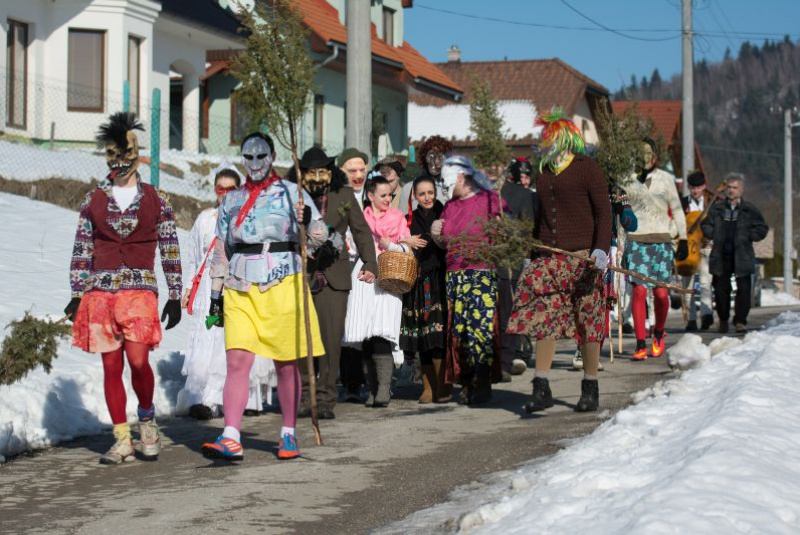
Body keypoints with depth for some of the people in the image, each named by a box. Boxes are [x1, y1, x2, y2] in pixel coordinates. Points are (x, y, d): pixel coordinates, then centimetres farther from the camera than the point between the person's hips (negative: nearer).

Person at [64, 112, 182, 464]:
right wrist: (76, 296, 6)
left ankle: (147, 415, 12)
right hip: (100, 291, 2)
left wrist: (175, 296, 4)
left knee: (138, 360, -16)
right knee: (111, 366, 2)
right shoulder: (93, 201, 10)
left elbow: (170, 250, 8)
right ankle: (122, 439, 10)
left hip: (140, 290, -2)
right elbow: (81, 251, 11)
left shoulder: (156, 200, 7)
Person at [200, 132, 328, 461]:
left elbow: (319, 237, 1)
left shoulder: (291, 193, 5)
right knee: (237, 361, -10)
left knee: (286, 363, 3)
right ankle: (231, 439, -17)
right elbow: (220, 252, 18)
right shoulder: (231, 201, 15)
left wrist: (309, 220, -20)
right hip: (240, 290, 2)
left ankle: (289, 434, 17)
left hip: (283, 286, -2)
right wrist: (216, 295, 13)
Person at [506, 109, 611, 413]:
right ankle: (541, 389, -4)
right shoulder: (544, 172, 17)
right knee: (543, 319, -4)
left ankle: (590, 388, 10)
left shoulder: (586, 168, -3)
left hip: (583, 258, -6)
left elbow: (604, 211, -7)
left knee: (588, 322, 0)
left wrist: (602, 249, -18)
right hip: (549, 258, 6)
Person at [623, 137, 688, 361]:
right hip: (635, 240, 0)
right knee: (639, 291, -11)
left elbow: (677, 210, 11)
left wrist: (683, 240, 6)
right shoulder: (628, 179, 5)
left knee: (661, 293, -4)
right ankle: (640, 344, -7)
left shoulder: (665, 178, 6)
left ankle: (658, 333, 24)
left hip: (661, 240, 0)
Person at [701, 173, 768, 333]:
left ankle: (740, 321, 2)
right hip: (721, 256, 1)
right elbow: (705, 225, 14)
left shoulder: (750, 210, 3)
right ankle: (723, 321, 17)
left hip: (742, 257, -1)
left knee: (744, 289, -6)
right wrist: (715, 236, -1)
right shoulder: (716, 209, 8)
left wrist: (746, 237, -5)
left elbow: (762, 229, 6)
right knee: (721, 289, 4)